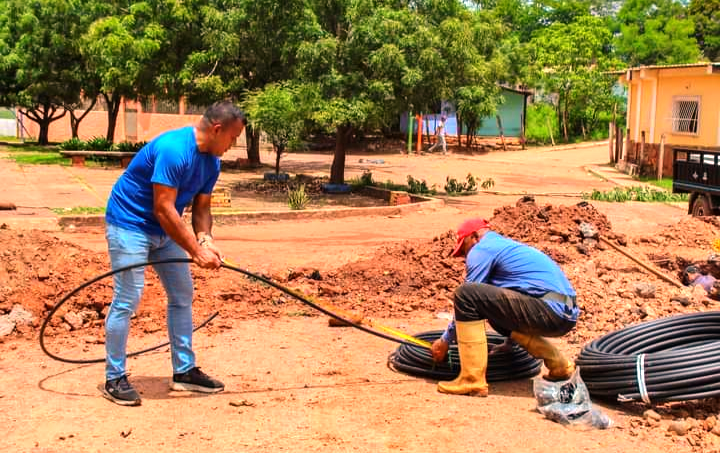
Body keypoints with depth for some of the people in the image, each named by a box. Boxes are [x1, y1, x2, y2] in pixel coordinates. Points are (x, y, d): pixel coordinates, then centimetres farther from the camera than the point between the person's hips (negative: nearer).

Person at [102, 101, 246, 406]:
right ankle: (114, 379, 3)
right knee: (127, 300, -9)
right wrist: (196, 252, -28)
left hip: (165, 230, 10)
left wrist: (205, 239, -15)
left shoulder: (211, 162, 0)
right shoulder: (173, 150, -28)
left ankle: (184, 371, 18)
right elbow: (163, 209, -30)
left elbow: (201, 208, 5)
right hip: (129, 224, -9)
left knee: (182, 296, 9)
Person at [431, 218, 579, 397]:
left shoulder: (482, 249, 2)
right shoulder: (509, 245, 29)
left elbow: (467, 298, 2)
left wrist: (445, 340, 13)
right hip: (567, 316, 10)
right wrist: (509, 342, 50)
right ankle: (558, 364, 21)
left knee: (467, 294, -12)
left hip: (550, 311, -10)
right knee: (494, 311, 31)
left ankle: (472, 380, -10)